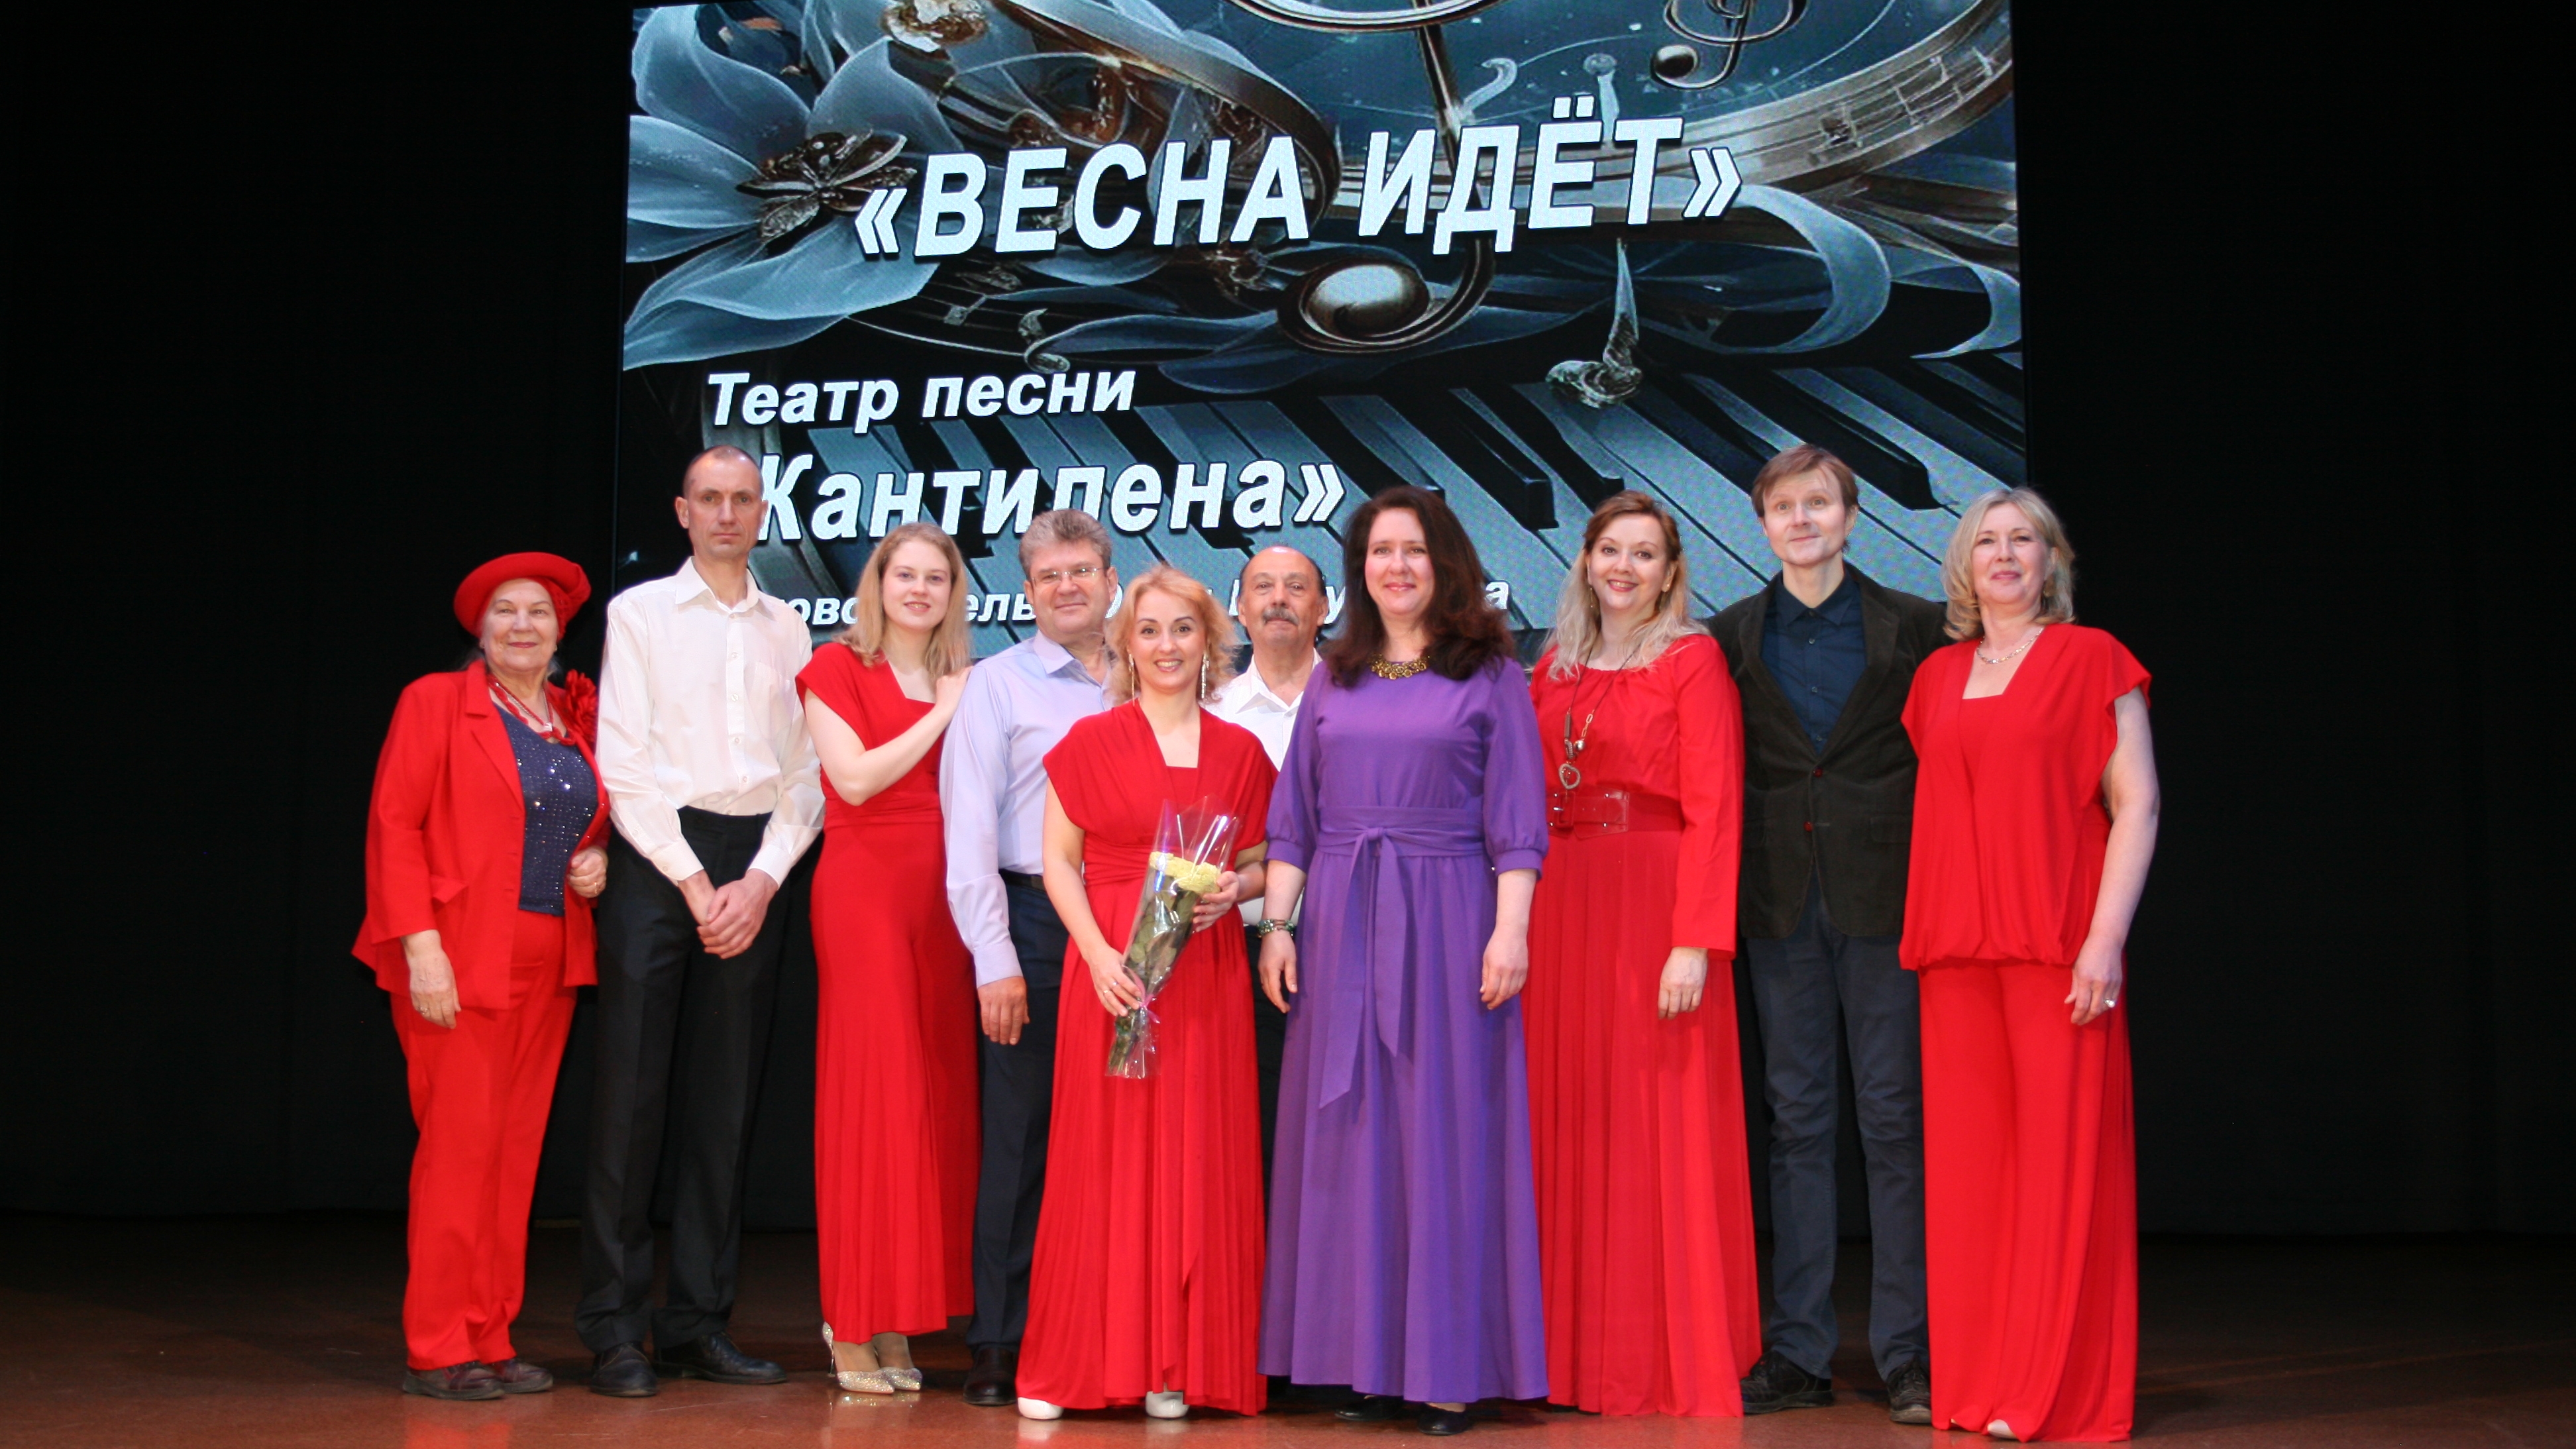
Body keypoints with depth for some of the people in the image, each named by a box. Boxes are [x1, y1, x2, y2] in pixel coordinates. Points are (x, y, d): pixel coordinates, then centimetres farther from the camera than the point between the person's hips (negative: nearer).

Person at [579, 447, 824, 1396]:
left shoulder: (787, 630, 15)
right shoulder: (640, 613, 5)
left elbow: (805, 773, 10)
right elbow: (625, 764, -3)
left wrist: (761, 881, -4)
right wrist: (695, 883, -8)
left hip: (755, 869, 3)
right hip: (657, 856, -3)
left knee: (723, 1102, 5)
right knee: (632, 1093, -5)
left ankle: (699, 1324, 12)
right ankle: (616, 1332, 0)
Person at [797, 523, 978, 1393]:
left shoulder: (964, 681, 18)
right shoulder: (837, 668, 4)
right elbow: (857, 777, -9)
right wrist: (942, 713, -5)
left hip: (942, 894, 5)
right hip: (864, 887, -5)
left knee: (935, 1098, 2)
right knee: (870, 1095, -6)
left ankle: (900, 1320, 9)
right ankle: (855, 1327, 0)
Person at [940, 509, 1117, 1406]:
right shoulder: (998, 684, 4)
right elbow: (969, 832, -2)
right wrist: (995, 961, -8)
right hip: (1033, 923, -3)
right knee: (1020, 1136, -1)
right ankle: (1001, 1344, 8)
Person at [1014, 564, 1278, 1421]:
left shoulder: (1239, 752, 10)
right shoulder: (1090, 741, 4)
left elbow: (1258, 862, 15)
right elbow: (1059, 860, 1)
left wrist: (1235, 888, -8)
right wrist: (1099, 953, -12)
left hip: (1207, 974, 2)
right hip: (1110, 969, -2)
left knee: (1198, 1162, 1)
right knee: (1102, 1162, -1)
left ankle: (1178, 1366, 10)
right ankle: (1071, 1365, 8)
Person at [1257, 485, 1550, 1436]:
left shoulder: (1489, 674, 2)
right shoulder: (1334, 680, 13)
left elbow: (1515, 822, -3)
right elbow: (1294, 818, 13)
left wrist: (1510, 931, -11)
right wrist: (1276, 923, 5)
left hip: (1447, 921, -4)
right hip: (1342, 925, 4)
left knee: (1446, 1133, -2)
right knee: (1351, 1138, 4)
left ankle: (1450, 1366, 4)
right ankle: (1367, 1357, 12)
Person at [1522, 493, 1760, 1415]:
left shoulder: (1693, 662, -1)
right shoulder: (1554, 670, 14)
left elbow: (1714, 811, -9)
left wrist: (1694, 941, -18)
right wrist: (1516, 923, 2)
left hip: (1654, 907, -5)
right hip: (1562, 912, 5)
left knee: (1660, 1133, -2)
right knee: (1569, 1126, 6)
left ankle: (1672, 1361, 8)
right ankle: (1577, 1351, 16)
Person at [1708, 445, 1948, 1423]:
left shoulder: (1914, 627, 3)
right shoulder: (1733, 635, 9)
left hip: (1885, 891, -2)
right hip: (1781, 898, 2)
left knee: (1894, 1117, 0)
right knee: (1797, 1119, 7)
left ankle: (1908, 1353, 8)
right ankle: (1798, 1353, 13)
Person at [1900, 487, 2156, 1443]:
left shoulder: (2090, 659, 2)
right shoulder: (1938, 678, 15)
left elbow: (2137, 806, -4)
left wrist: (2106, 938, -13)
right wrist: (1926, 934, 7)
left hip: (2060, 947, -4)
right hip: (1958, 947, 5)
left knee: (2062, 1158, -3)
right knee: (1968, 1159, 5)